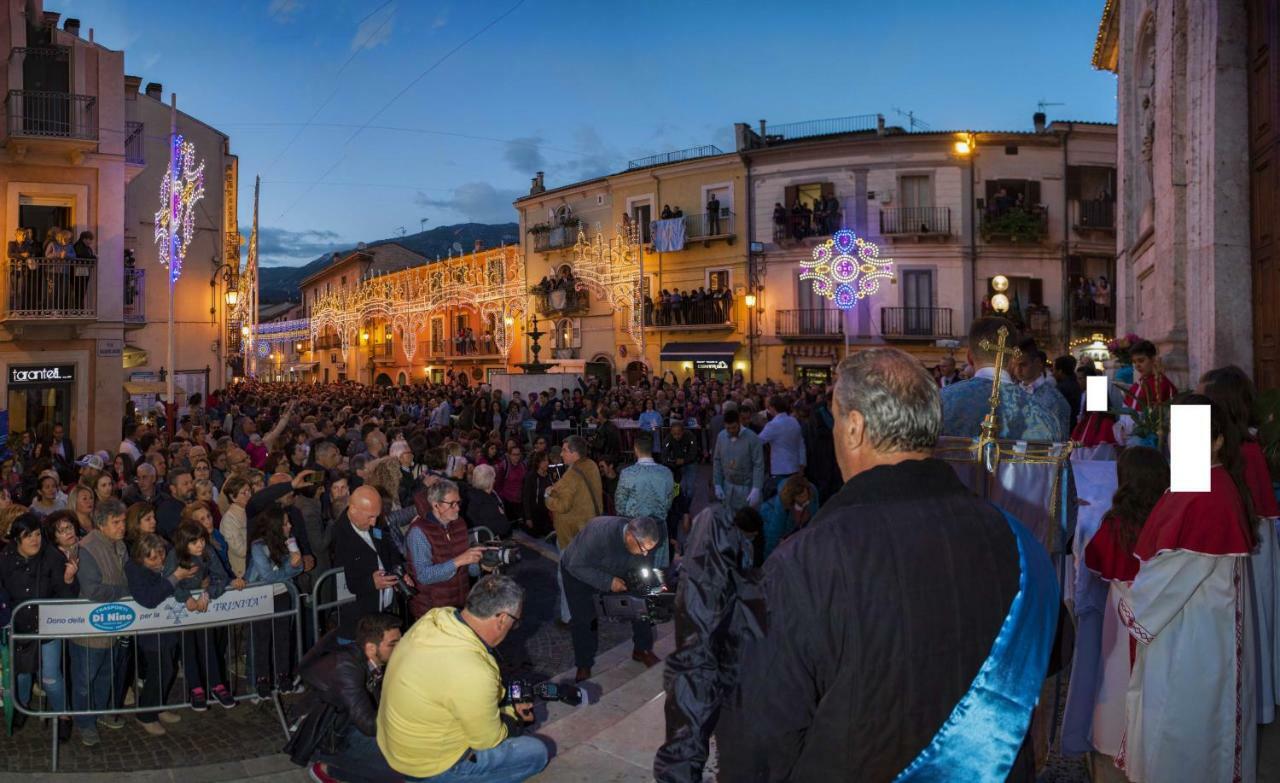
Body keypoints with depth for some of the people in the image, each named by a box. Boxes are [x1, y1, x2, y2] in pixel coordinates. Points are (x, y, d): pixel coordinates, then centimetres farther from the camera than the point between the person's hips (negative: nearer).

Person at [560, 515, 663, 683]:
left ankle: (642, 650, 15)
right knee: (583, 619, -10)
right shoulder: (600, 533, -42)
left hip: (615, 572, 5)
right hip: (578, 573, -4)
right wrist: (608, 582, -40)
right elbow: (577, 566, -36)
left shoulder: (643, 541, -24)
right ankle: (583, 666, 12)